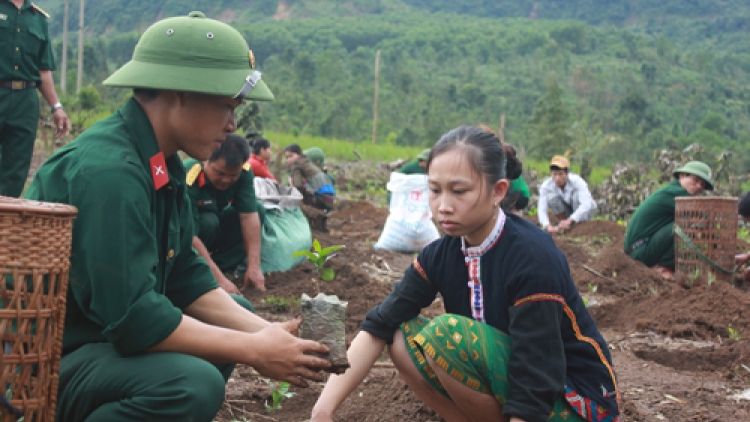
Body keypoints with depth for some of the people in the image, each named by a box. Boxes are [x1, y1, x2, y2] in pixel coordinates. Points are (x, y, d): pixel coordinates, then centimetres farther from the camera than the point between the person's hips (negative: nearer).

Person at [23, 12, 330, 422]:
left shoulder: (162, 164, 3)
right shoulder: (109, 171, -27)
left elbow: (186, 278, 7)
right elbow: (131, 317, -29)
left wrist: (268, 333, -6)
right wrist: (255, 351, -20)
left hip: (101, 331, 10)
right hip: (41, 361, -10)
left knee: (237, 315, 15)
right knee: (192, 384, -31)